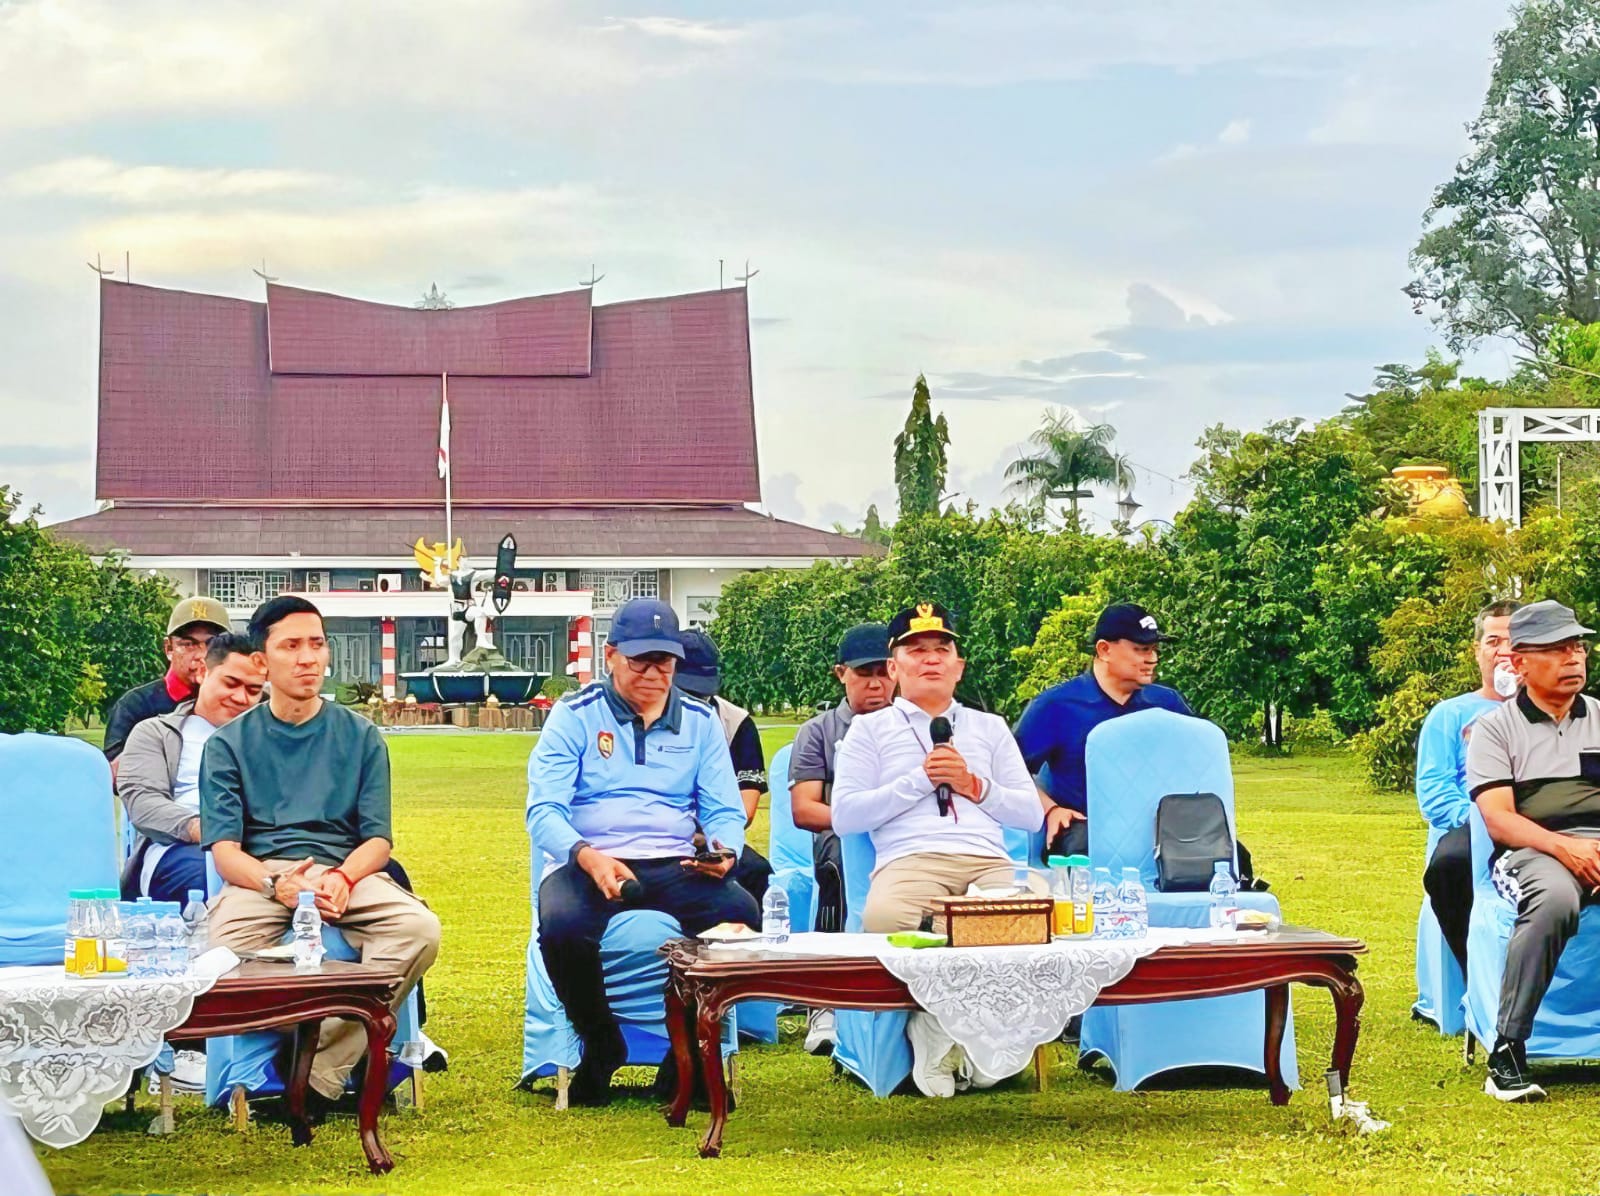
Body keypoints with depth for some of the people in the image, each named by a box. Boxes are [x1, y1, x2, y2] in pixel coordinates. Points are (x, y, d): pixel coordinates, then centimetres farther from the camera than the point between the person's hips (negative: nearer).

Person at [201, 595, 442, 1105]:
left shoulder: (360, 736, 17)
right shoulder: (230, 742, 13)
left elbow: (378, 838, 9)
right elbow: (224, 849, 1)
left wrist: (342, 878, -16)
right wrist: (278, 885, -20)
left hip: (347, 871, 1)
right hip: (260, 873, -1)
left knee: (419, 928, -31)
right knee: (226, 945, -37)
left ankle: (320, 1069, -29)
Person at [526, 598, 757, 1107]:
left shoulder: (700, 720, 15)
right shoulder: (574, 716, 5)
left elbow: (725, 812, 11)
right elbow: (543, 810, -4)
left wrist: (725, 851, -15)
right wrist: (587, 856, -25)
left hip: (675, 865, 2)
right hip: (589, 863, -2)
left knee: (743, 916, -29)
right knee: (563, 927, -36)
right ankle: (601, 1049, -6)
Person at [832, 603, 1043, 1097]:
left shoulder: (990, 728, 30)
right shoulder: (870, 729, 22)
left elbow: (1031, 814, 20)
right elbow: (844, 815, 8)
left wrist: (974, 785, 4)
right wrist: (920, 780, 2)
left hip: (990, 861, 2)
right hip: (910, 860, -2)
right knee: (885, 918, -41)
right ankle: (931, 1026, -15)